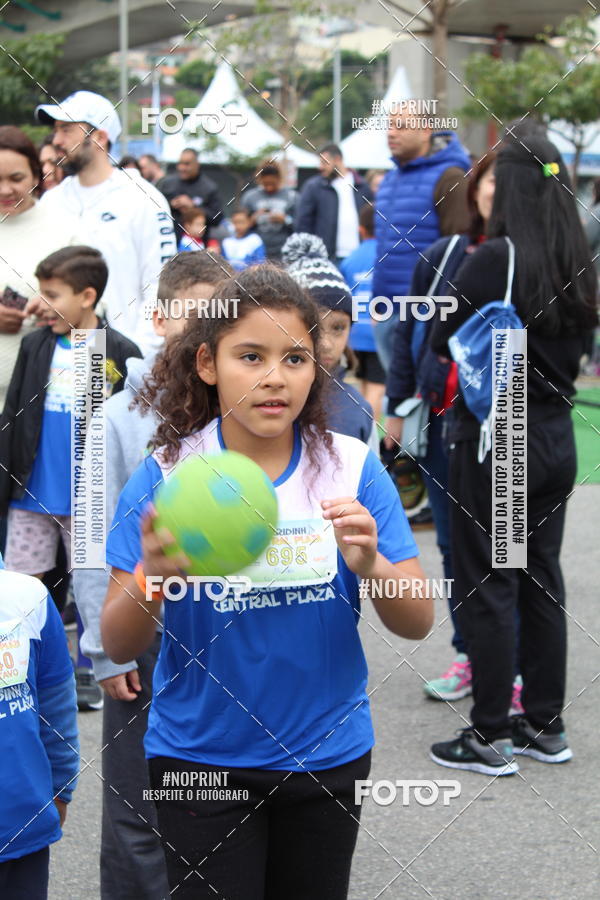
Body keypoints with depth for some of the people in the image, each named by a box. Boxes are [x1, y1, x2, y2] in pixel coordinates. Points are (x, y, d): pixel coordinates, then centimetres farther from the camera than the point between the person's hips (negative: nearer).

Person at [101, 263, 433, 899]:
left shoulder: (353, 468, -7)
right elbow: (118, 646, -11)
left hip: (329, 751, 2)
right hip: (202, 759, -2)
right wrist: (151, 576, -31)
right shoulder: (163, 477, -10)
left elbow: (416, 623, -7)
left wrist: (371, 565, -28)